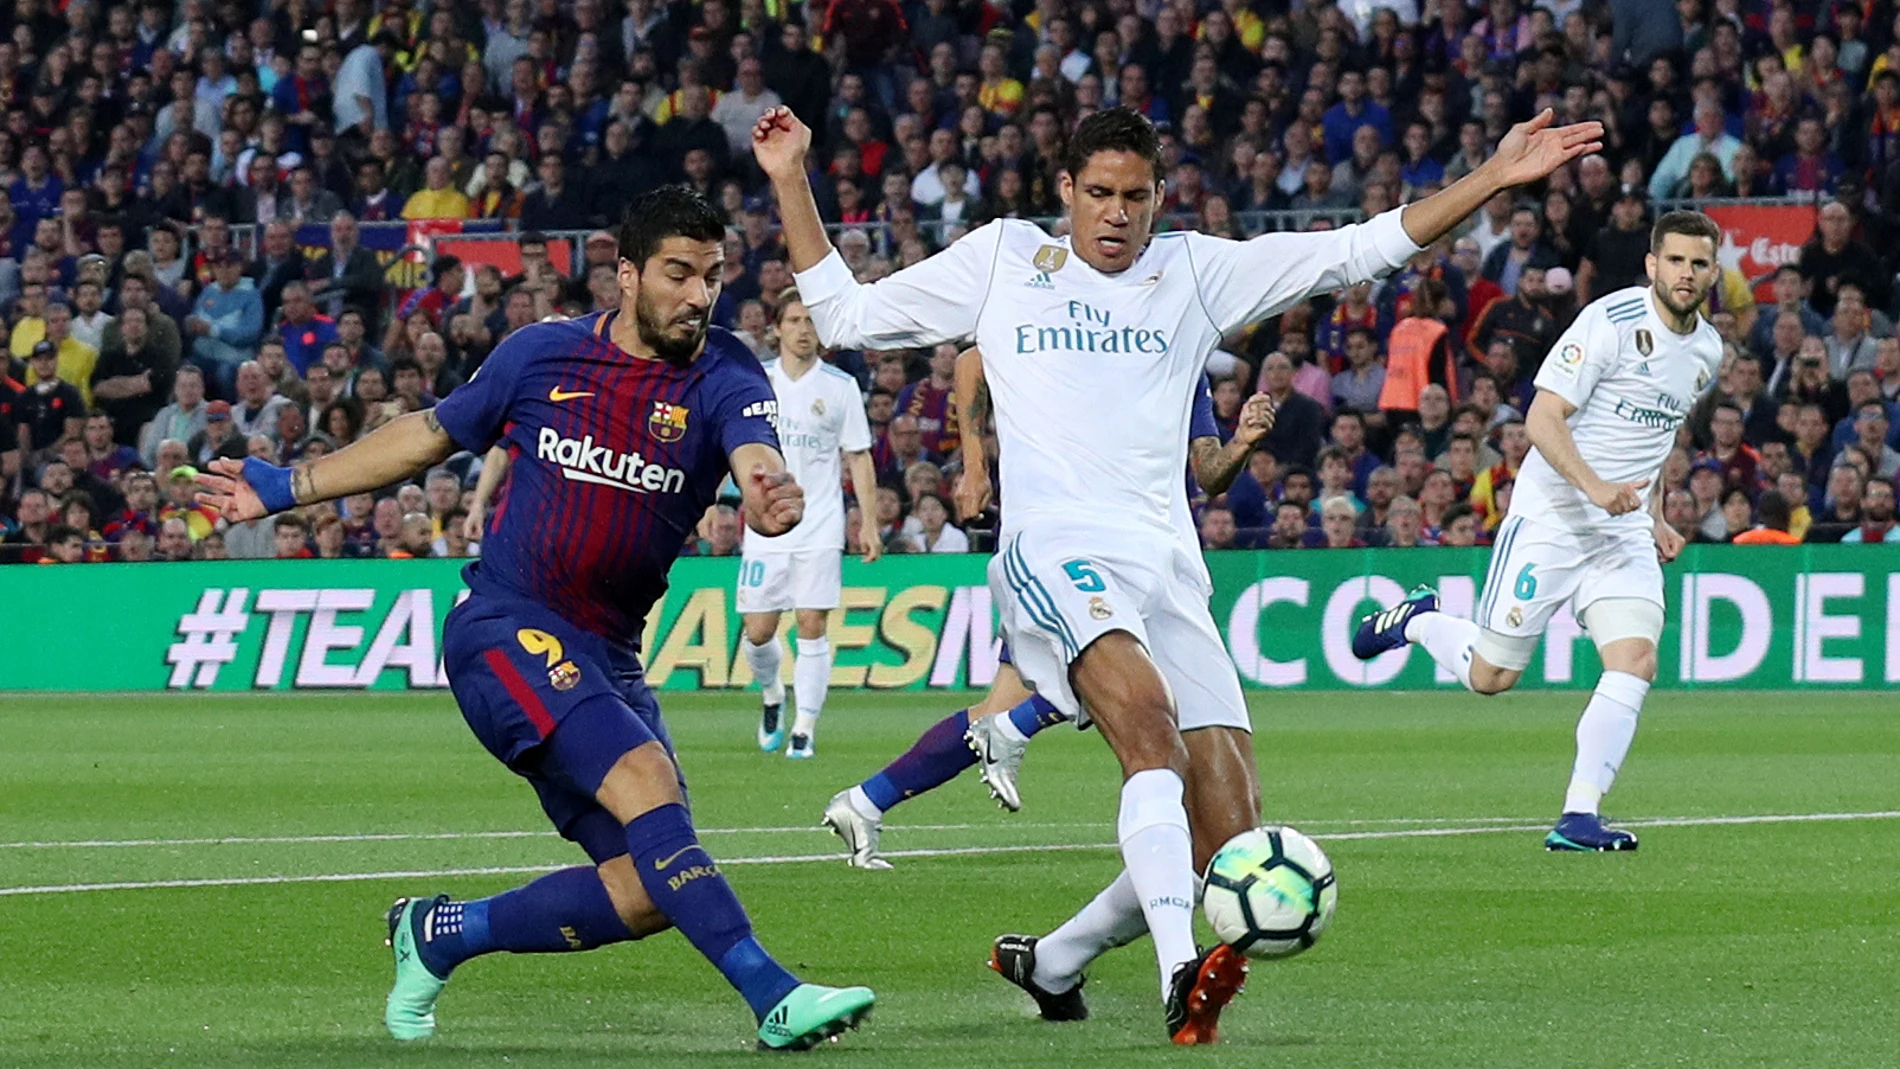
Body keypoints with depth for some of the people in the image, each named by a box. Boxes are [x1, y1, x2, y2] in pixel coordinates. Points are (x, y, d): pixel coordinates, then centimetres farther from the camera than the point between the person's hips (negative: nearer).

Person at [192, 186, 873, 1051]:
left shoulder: (726, 381, -1)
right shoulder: (542, 355, 0)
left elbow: (756, 460, -24)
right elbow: (431, 434, 16)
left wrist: (772, 499, -49)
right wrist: (286, 488, 19)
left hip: (609, 656, 4)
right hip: (506, 631, -4)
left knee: (648, 893, -4)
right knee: (644, 778, -28)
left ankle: (440, 934, 18)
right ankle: (773, 996, -35)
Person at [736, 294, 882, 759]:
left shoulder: (840, 386, 3)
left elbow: (859, 458, 6)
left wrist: (869, 523, 1)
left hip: (820, 529, -1)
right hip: (766, 526, 1)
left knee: (812, 625, -8)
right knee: (758, 630, 0)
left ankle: (805, 728, -2)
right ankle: (771, 696, 30)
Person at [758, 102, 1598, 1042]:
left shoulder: (1197, 272, 17)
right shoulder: (1001, 260, 15)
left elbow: (1358, 252, 13)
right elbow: (845, 314, 21)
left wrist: (1495, 178, 6)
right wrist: (791, 183, 14)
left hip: (1169, 568, 4)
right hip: (1055, 546, -4)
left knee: (1228, 838, -5)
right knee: (1144, 706, -35)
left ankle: (1051, 962, 18)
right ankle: (1182, 974, -45)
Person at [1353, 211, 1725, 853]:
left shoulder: (1706, 349, 10)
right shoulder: (1611, 320, -14)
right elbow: (1543, 419, -18)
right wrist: (1592, 485, -31)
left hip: (1625, 533, 6)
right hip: (1550, 517, -6)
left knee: (1635, 661, -16)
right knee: (1491, 676, 0)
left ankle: (1578, 817, -14)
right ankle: (1418, 621, 32)